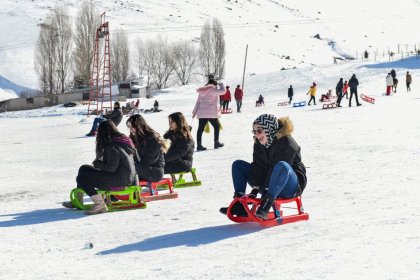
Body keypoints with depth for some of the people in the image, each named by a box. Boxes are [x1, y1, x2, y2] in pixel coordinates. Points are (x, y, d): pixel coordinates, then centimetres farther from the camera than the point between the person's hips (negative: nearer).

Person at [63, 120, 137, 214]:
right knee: (84, 168, 17)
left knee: (82, 178, -13)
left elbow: (111, 168, -22)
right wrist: (98, 163, 6)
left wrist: (97, 163, -6)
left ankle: (100, 204, -17)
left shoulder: (113, 146, -21)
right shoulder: (123, 140, 9)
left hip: (119, 179, -10)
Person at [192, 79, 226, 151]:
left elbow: (197, 102, 14)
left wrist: (194, 112, 16)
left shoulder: (201, 92, 14)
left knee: (200, 129, 1)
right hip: (211, 113, -5)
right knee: (216, 126, 13)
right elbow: (223, 91, -8)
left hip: (201, 113, 5)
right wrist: (221, 85, 13)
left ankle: (199, 145, -4)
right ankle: (216, 142, 14)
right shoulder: (213, 90, -5)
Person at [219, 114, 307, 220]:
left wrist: (266, 196, -28)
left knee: (282, 165, -40)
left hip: (290, 187, -7)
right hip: (269, 185, 7)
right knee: (238, 164, 3)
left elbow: (279, 169, -25)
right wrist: (254, 190, -18)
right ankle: (239, 205, -13)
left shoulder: (286, 142, -21)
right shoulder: (259, 143, 1)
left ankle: (265, 206, -41)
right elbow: (258, 167, -5)